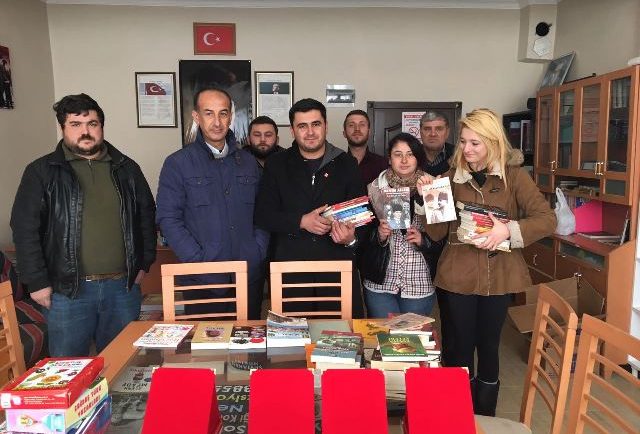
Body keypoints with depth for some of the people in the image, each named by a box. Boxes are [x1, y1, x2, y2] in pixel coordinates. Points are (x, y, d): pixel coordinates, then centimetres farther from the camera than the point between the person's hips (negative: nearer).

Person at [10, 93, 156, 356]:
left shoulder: (126, 169, 8)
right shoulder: (42, 172, -1)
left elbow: (147, 216, 13)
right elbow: (25, 229, -3)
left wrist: (144, 264, 7)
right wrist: (37, 283, -7)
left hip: (123, 287, 3)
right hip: (67, 290, -2)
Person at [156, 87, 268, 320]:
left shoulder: (248, 162, 10)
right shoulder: (177, 163, -1)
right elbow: (168, 220, -6)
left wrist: (258, 253, -3)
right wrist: (199, 261, -14)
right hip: (203, 281, -3)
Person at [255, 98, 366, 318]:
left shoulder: (346, 164, 8)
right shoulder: (276, 165, 7)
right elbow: (263, 215, 2)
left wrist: (352, 238, -14)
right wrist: (301, 221, -13)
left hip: (339, 266, 0)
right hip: (291, 266, 0)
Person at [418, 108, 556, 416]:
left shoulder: (514, 175, -4)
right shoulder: (452, 176, 1)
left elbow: (547, 219, -11)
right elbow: (438, 232, 0)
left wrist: (508, 230, -26)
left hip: (498, 276, -1)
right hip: (459, 275, 1)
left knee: (488, 345, 13)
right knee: (461, 345, 10)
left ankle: (485, 417, 33)